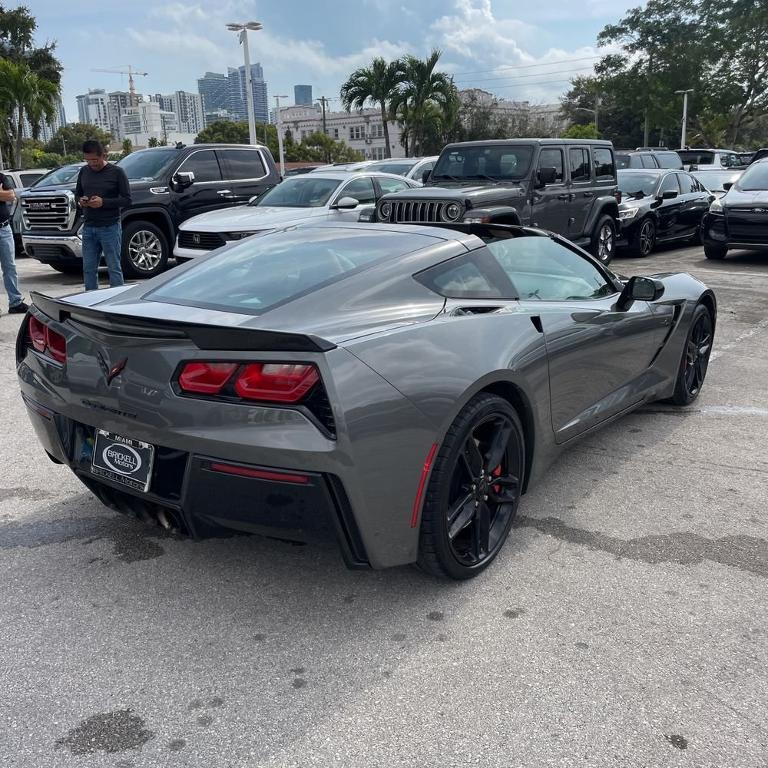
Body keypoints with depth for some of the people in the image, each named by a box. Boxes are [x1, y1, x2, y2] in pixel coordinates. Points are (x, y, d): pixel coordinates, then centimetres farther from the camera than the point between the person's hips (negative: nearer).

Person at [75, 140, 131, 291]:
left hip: (110, 227, -5)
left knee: (114, 268, -2)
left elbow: (127, 200, -6)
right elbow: (77, 193, 23)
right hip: (88, 227, 5)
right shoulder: (84, 171, 12)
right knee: (89, 269, 7)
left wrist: (103, 202, -16)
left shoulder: (116, 172, -3)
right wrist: (81, 200, -1)